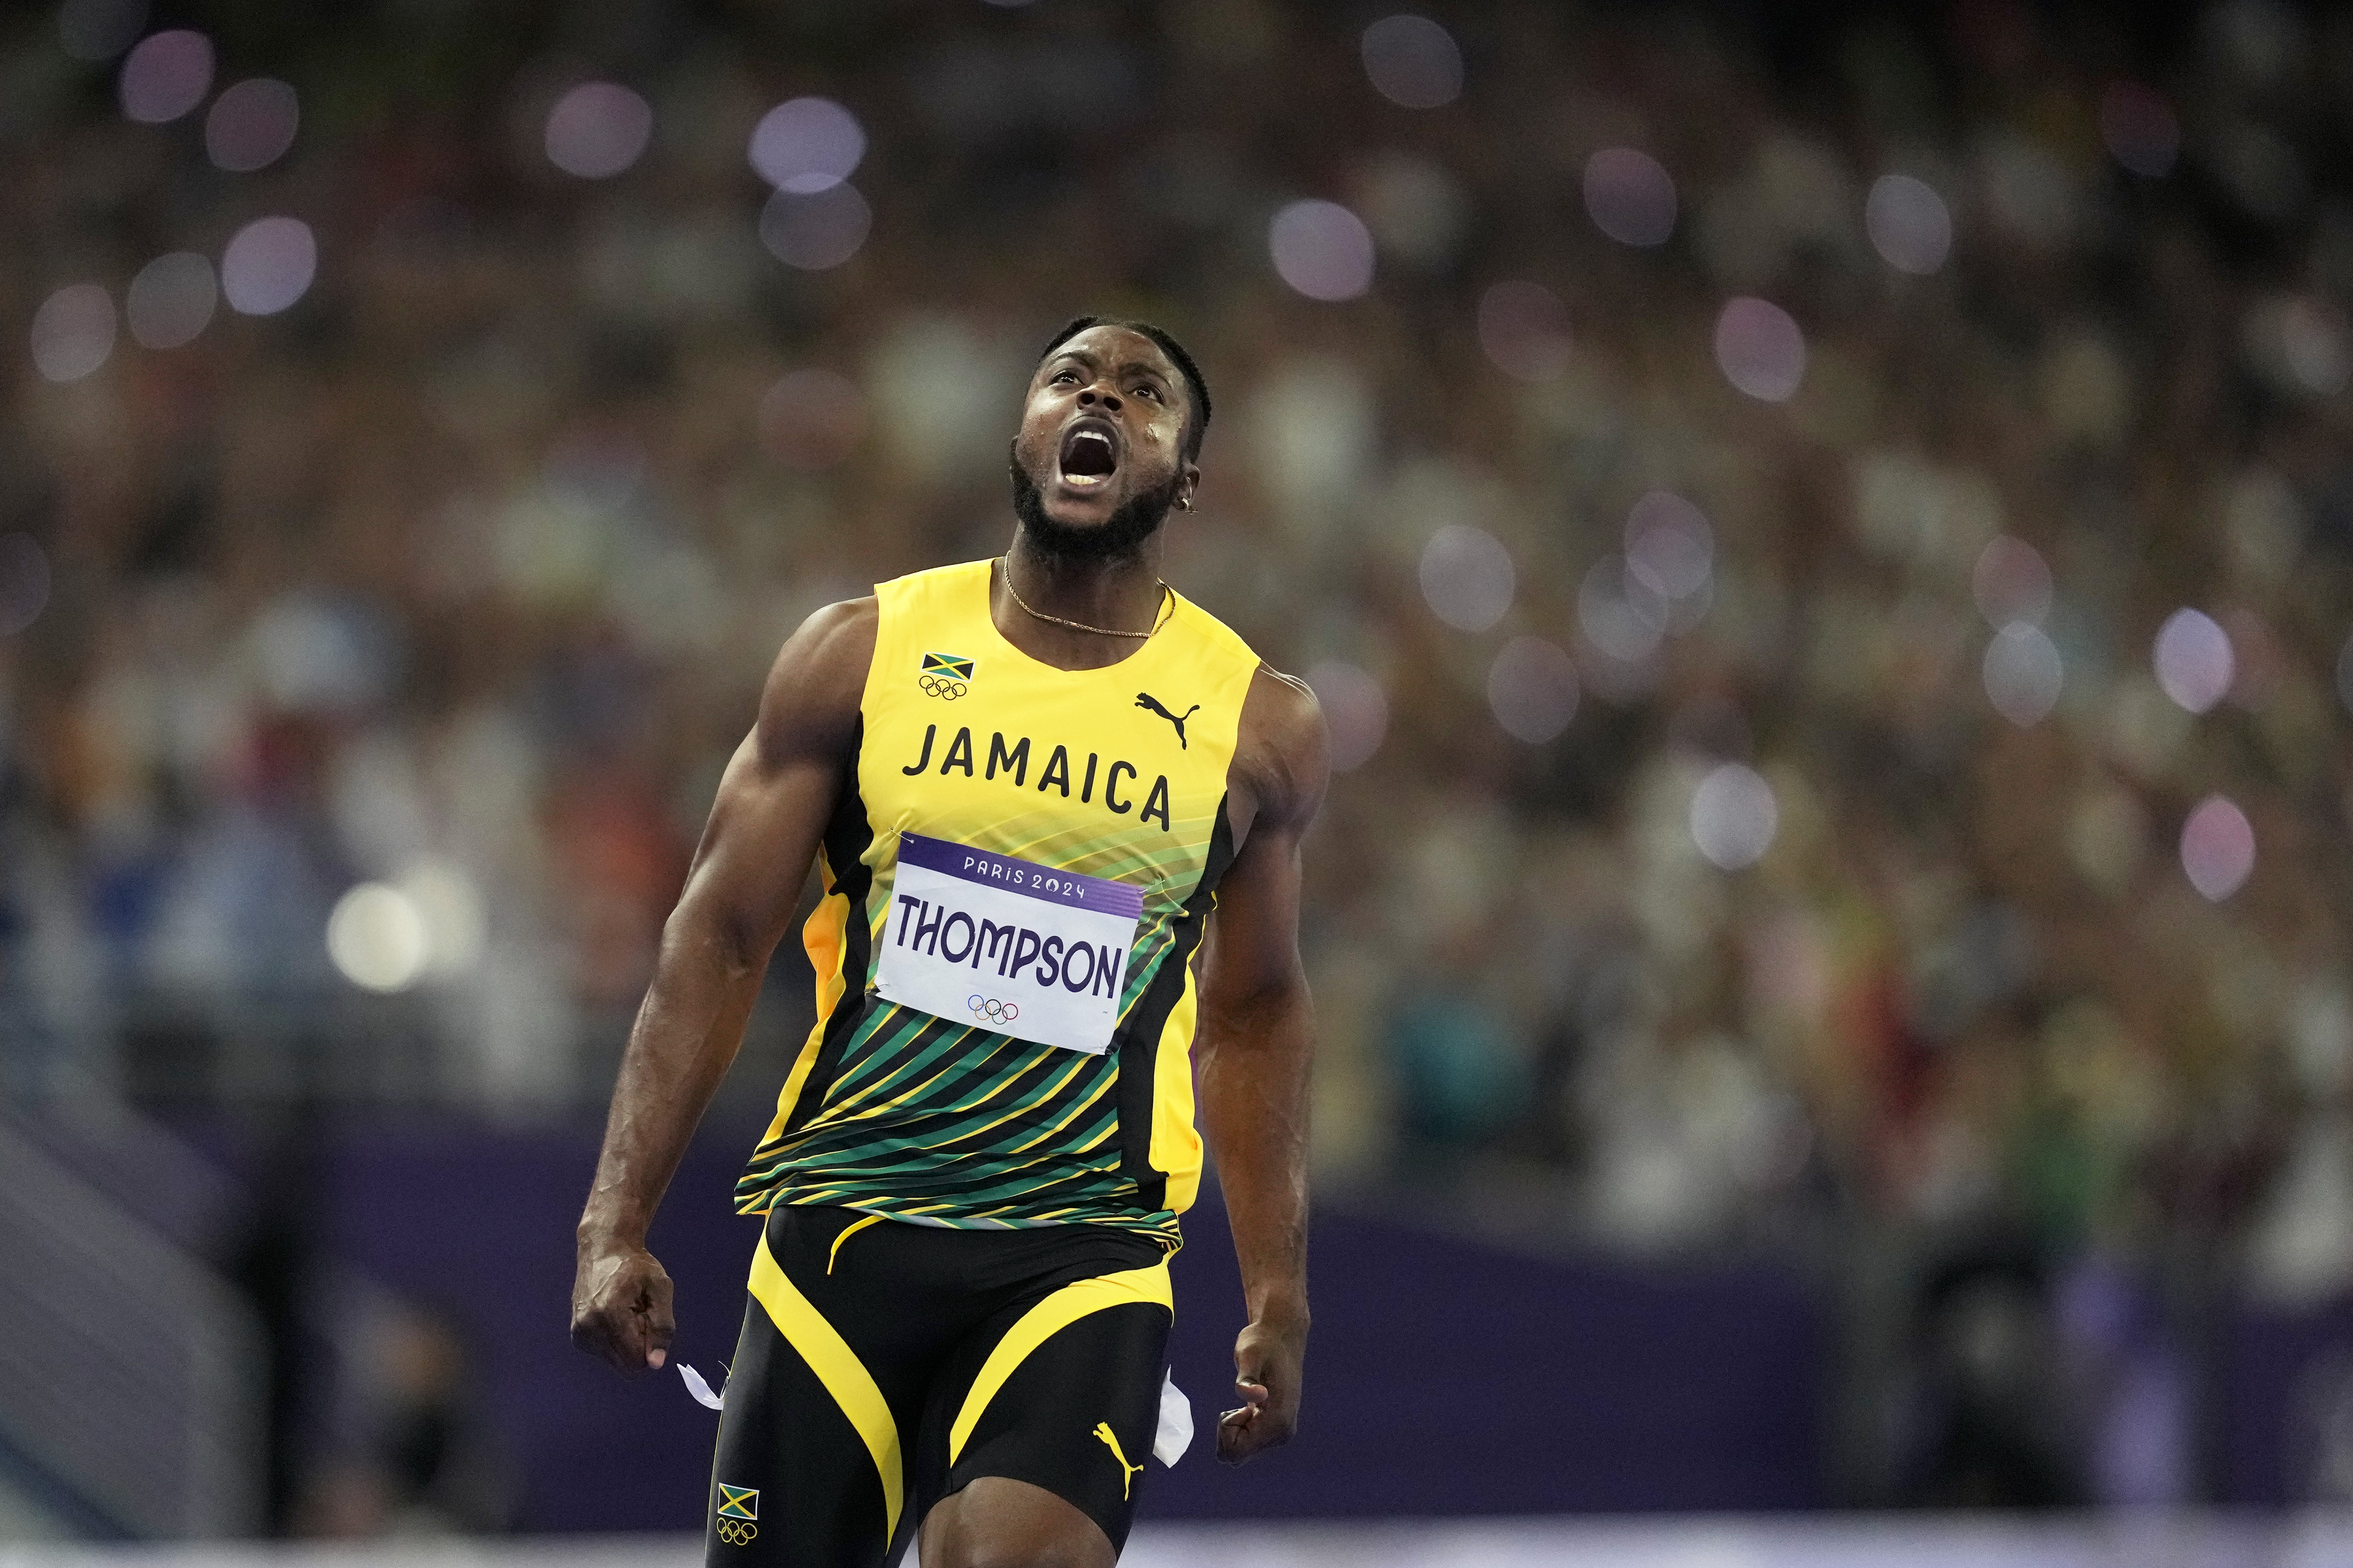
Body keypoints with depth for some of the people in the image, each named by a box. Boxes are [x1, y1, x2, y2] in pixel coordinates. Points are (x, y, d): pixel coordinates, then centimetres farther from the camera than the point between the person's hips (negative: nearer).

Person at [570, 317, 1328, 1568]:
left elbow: (1252, 1018, 16)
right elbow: (719, 941, 3)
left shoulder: (1259, 727, 5)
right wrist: (617, 1222, -5)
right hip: (845, 1224, 1)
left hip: (1085, 1255, -1)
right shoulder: (863, 654, 3)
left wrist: (1278, 1301, 13)